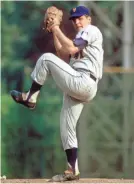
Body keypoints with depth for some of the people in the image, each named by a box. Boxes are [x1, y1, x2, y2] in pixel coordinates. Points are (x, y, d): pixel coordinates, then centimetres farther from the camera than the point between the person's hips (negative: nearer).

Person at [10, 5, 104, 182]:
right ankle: (73, 171, 8)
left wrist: (57, 30, -8)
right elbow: (62, 52, 25)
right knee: (66, 128, 9)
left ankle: (30, 97, -7)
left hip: (82, 83, -10)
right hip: (79, 88, 10)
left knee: (46, 58, -13)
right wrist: (54, 32, 18)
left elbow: (71, 49, -16)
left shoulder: (91, 30, -1)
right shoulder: (82, 37, 29)